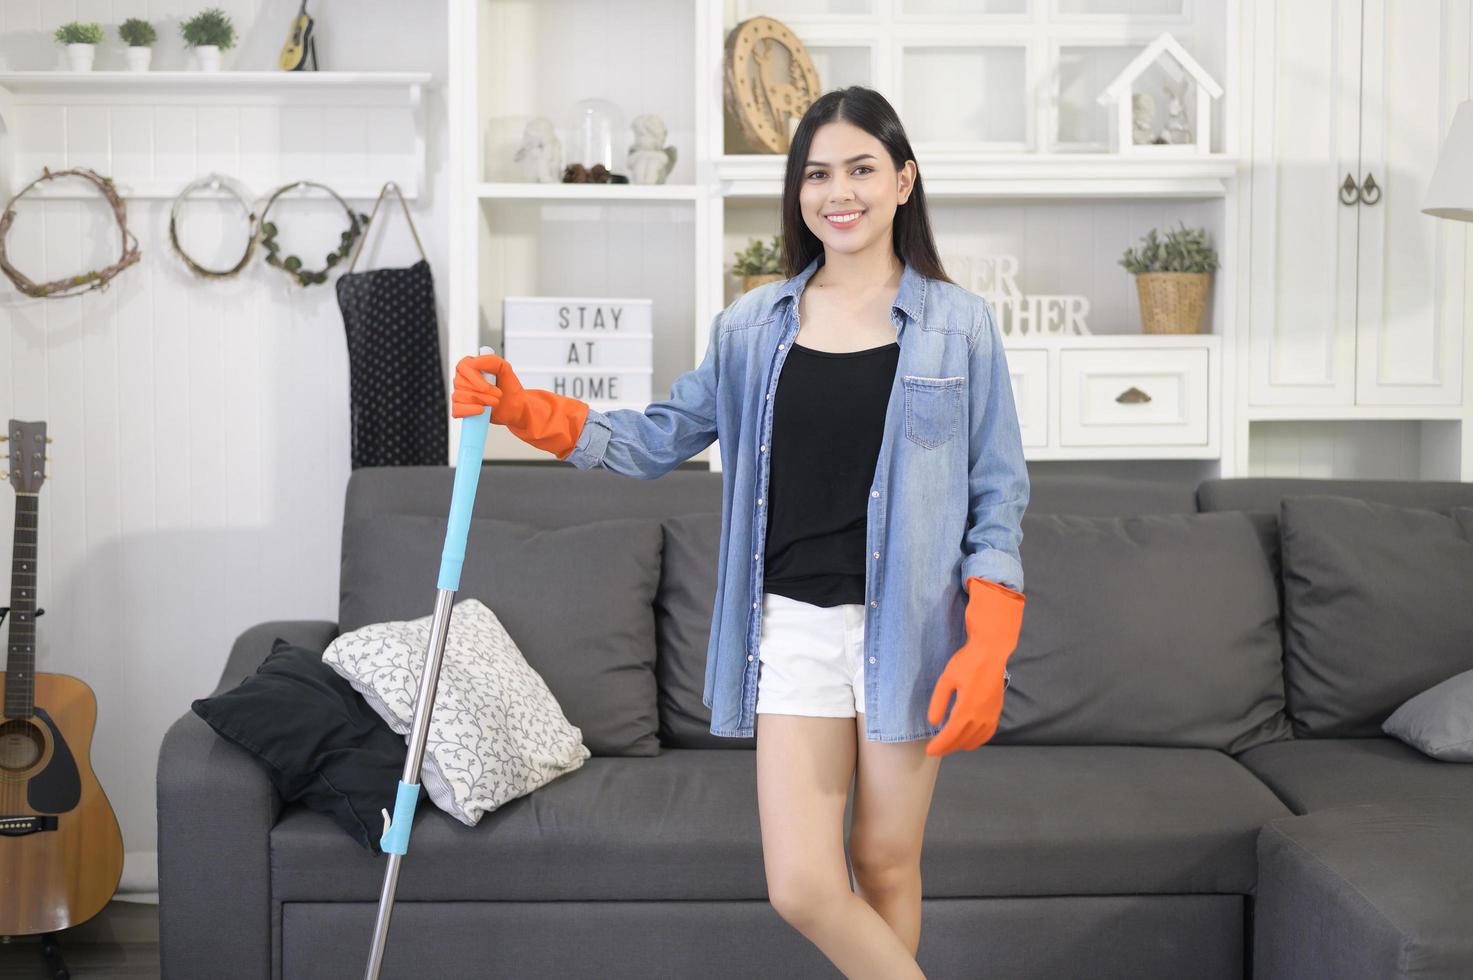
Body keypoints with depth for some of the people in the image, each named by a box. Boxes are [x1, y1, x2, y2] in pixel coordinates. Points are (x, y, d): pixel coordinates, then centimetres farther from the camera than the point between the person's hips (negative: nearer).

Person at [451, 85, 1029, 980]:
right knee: (803, 888, -3)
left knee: (886, 864, 9)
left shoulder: (960, 324, -1)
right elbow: (660, 438, 14)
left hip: (908, 628, -2)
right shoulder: (755, 325, 7)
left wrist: (986, 651, -11)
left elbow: (999, 499, -1)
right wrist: (524, 410, 1)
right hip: (794, 625, 2)